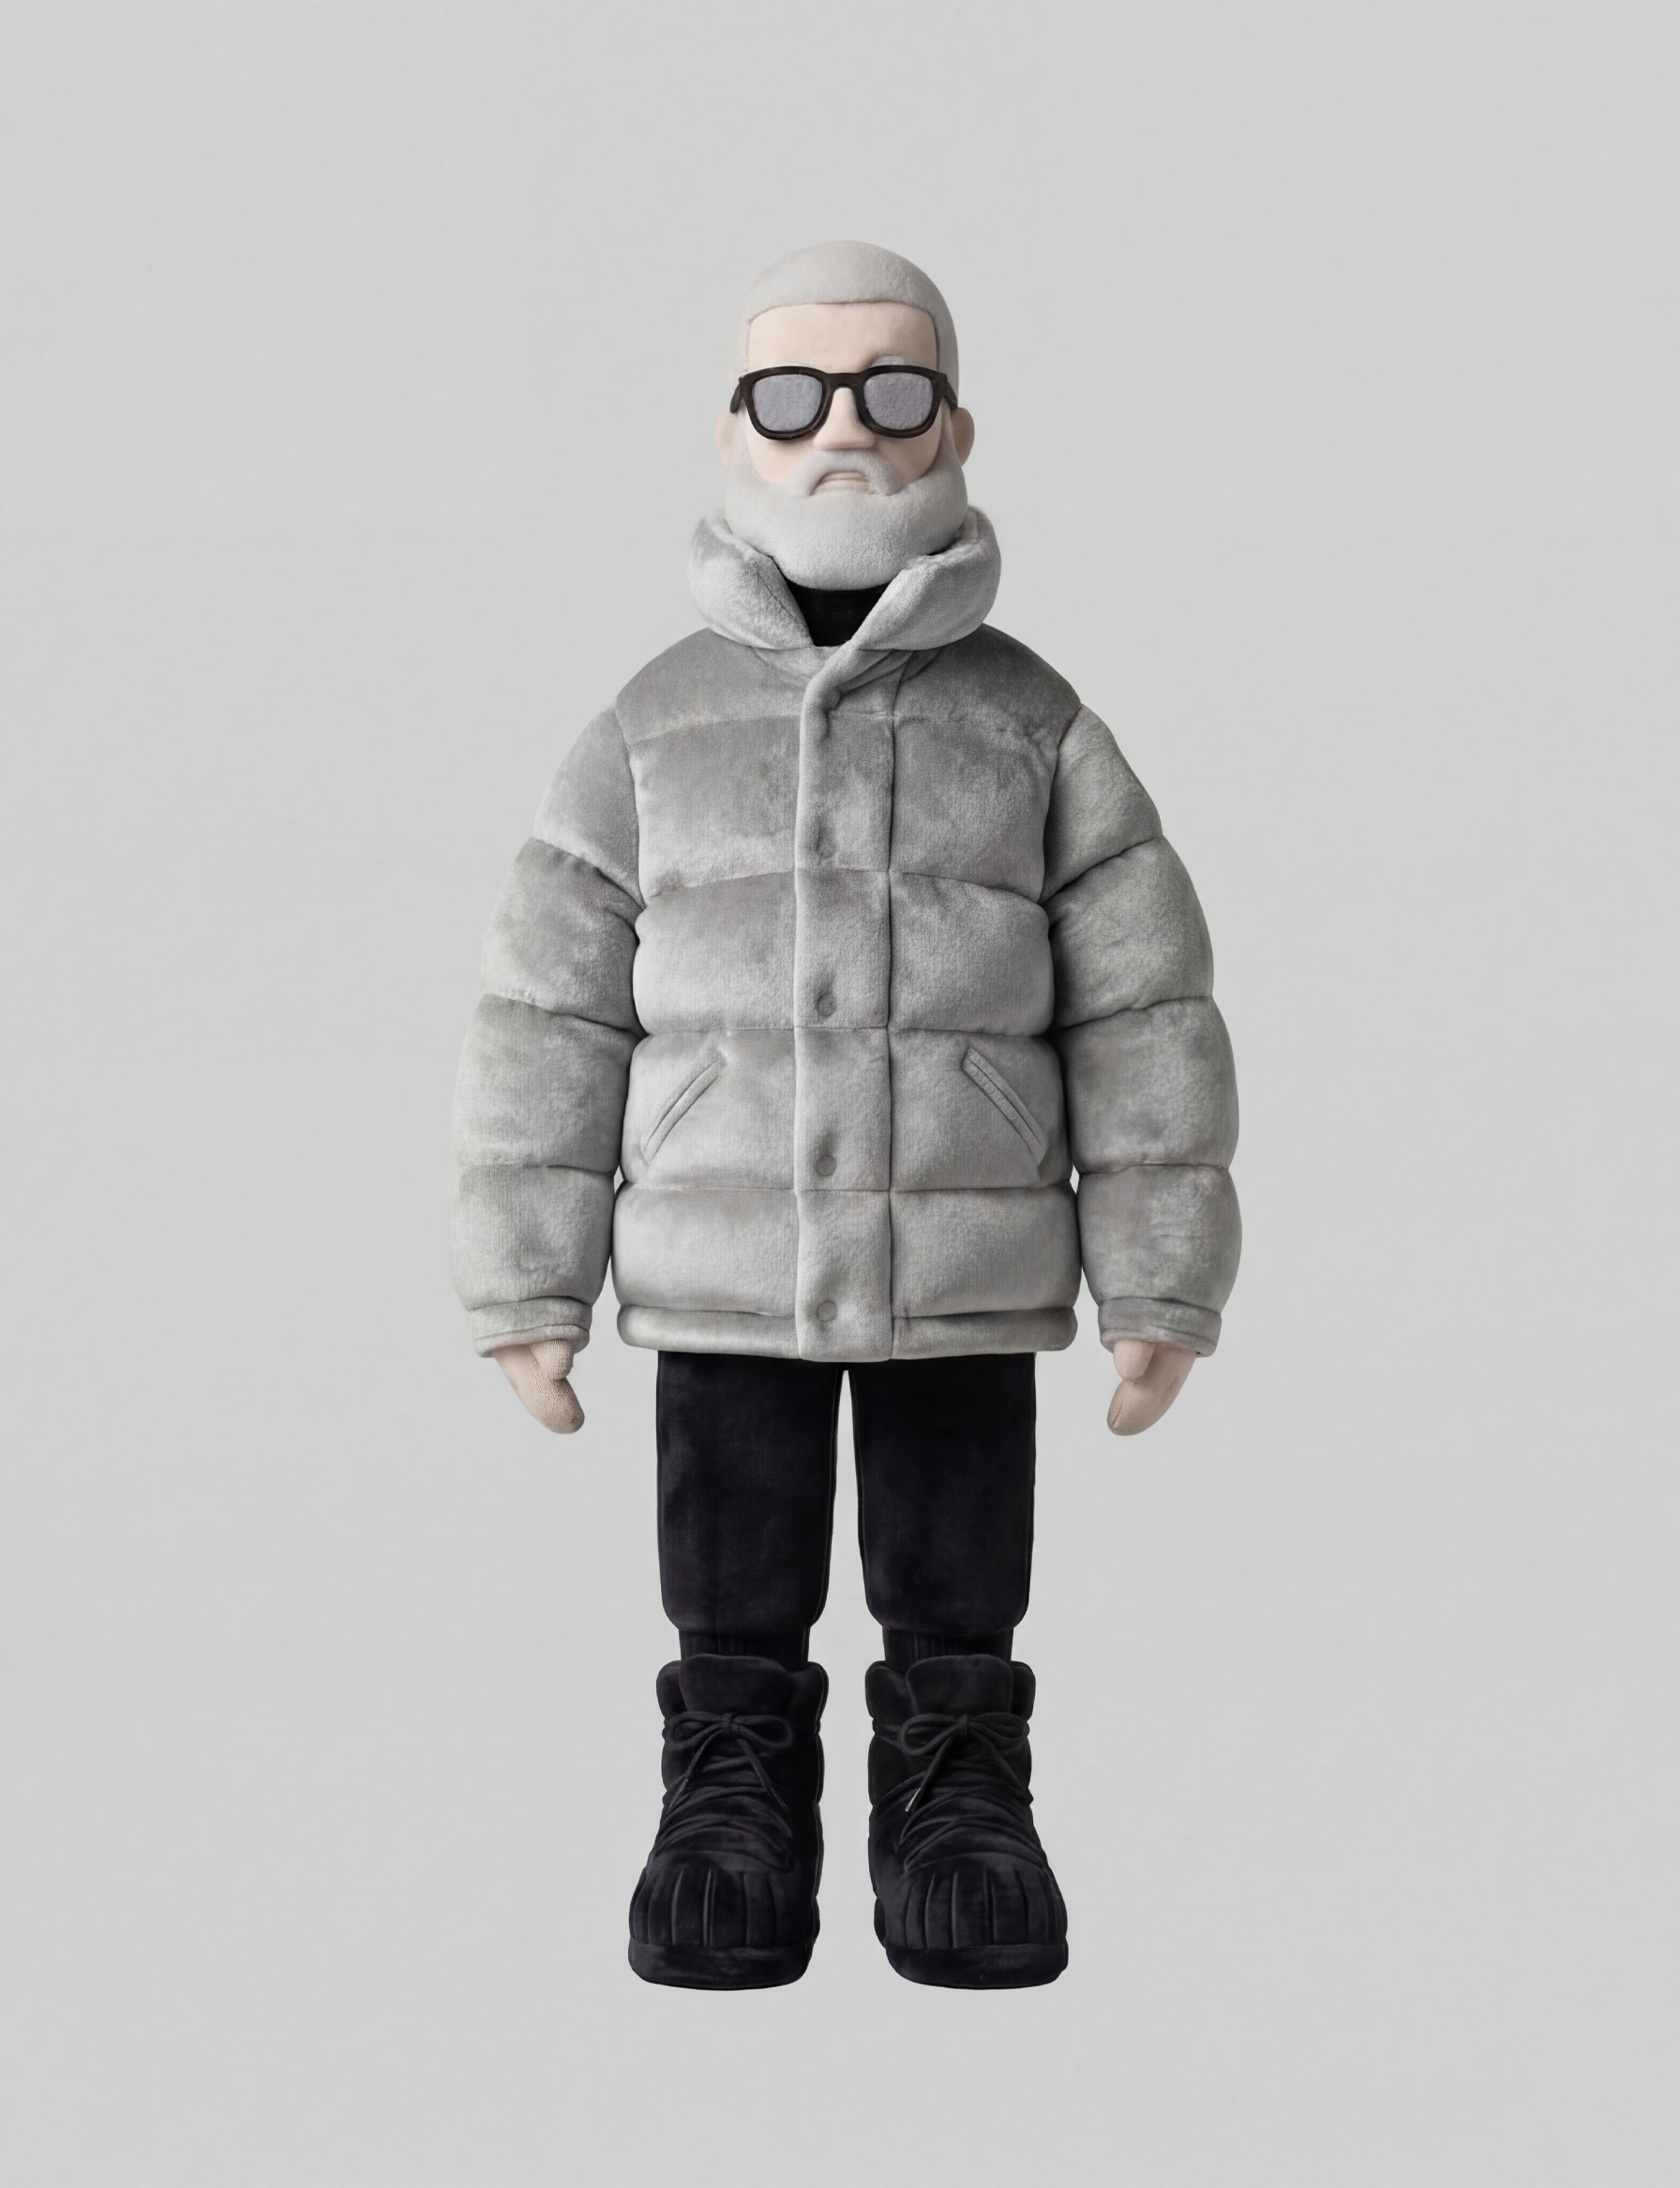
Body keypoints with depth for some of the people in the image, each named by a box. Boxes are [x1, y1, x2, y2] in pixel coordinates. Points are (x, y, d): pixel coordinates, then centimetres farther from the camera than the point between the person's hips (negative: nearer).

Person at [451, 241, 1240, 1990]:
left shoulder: (1033, 725, 2)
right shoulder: (652, 728, 3)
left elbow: (1143, 1013, 3)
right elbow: (549, 1015, 3)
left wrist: (1160, 1284, 0)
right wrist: (525, 1288, 0)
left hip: (969, 1276, 0)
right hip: (720, 1279, 0)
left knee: (957, 1593, 10)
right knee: (733, 1601, 10)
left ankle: (960, 1784, 28)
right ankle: (733, 1790, 27)